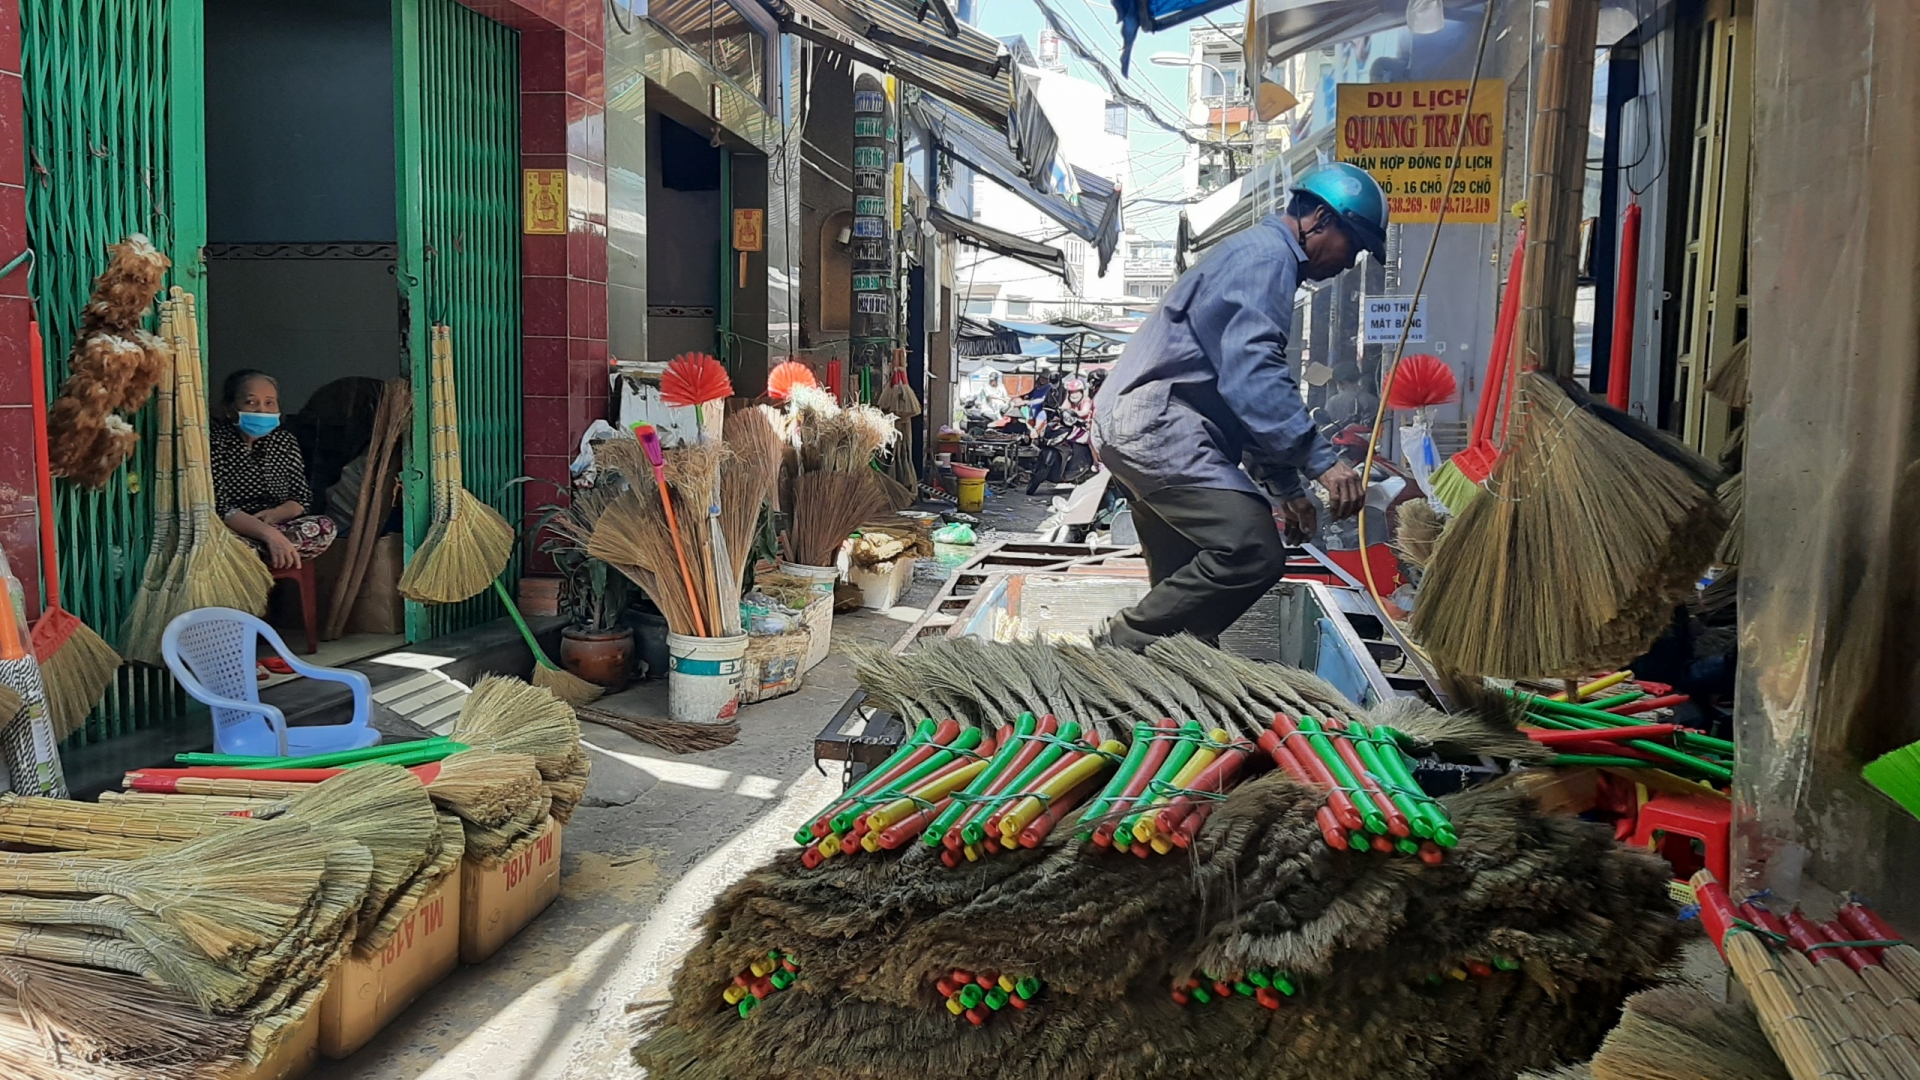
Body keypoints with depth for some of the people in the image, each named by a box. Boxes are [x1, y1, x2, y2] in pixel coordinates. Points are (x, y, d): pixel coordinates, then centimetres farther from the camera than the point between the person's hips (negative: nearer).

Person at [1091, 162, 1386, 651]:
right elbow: (1252, 376, -21)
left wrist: (1287, 487, 26)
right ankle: (1128, 643, -14)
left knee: (1185, 590, 11)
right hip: (1156, 422, -12)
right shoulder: (1267, 255, -6)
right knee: (1254, 552, -22)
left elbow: (1246, 390, 31)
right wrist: (1323, 462, -23)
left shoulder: (1265, 257, 28)